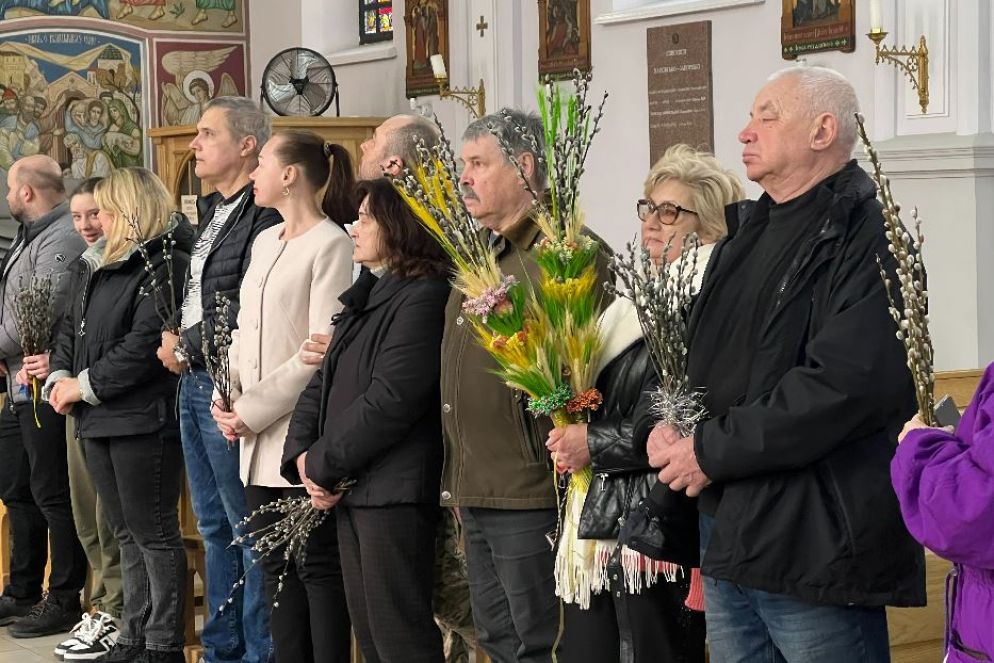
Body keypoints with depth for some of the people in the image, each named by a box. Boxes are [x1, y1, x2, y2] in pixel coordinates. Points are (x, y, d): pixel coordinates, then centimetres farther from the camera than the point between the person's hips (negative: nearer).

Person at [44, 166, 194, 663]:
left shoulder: (166, 265, -12)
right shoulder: (100, 264, 17)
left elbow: (146, 341, -21)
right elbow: (72, 327, 19)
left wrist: (87, 385, -16)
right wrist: (60, 378, 1)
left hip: (142, 419, -9)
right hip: (98, 419, 9)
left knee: (153, 533, -2)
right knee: (125, 533, 15)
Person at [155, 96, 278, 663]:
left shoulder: (264, 216, -15)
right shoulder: (213, 212, 17)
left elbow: (246, 311, -21)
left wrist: (185, 346, -10)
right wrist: (177, 340, 7)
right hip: (195, 382, 10)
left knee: (249, 528, -4)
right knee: (215, 526, 16)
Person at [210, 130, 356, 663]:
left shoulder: (331, 244, -10)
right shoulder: (265, 242, 15)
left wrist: (254, 410, -13)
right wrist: (230, 398, 2)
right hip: (259, 437, 8)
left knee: (317, 565, -2)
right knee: (276, 564, 10)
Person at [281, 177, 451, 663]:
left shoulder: (423, 296, -13)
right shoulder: (364, 298, 18)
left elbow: (390, 401, -20)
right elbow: (322, 385, 15)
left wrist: (324, 464, -12)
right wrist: (302, 456, -1)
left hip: (393, 494, -10)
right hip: (349, 492, 10)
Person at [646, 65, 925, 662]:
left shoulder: (866, 237, -13)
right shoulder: (750, 232, 16)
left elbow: (844, 386, -24)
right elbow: (705, 357, 23)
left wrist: (711, 450, -16)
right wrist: (670, 426, 0)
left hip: (817, 548, -8)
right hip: (727, 537, 9)